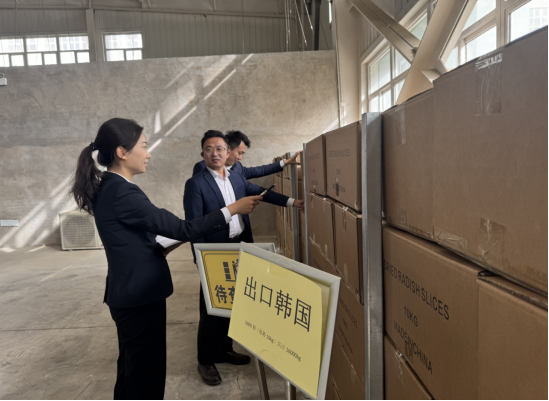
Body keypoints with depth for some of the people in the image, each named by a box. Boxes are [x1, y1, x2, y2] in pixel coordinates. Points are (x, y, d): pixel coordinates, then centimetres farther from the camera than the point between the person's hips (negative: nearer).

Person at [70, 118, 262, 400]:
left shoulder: (106, 188, 7)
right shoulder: (122, 192, -24)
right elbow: (182, 229, -25)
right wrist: (233, 209, -20)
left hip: (128, 294, 10)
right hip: (141, 296, -10)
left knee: (132, 367, 24)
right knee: (146, 371, 6)